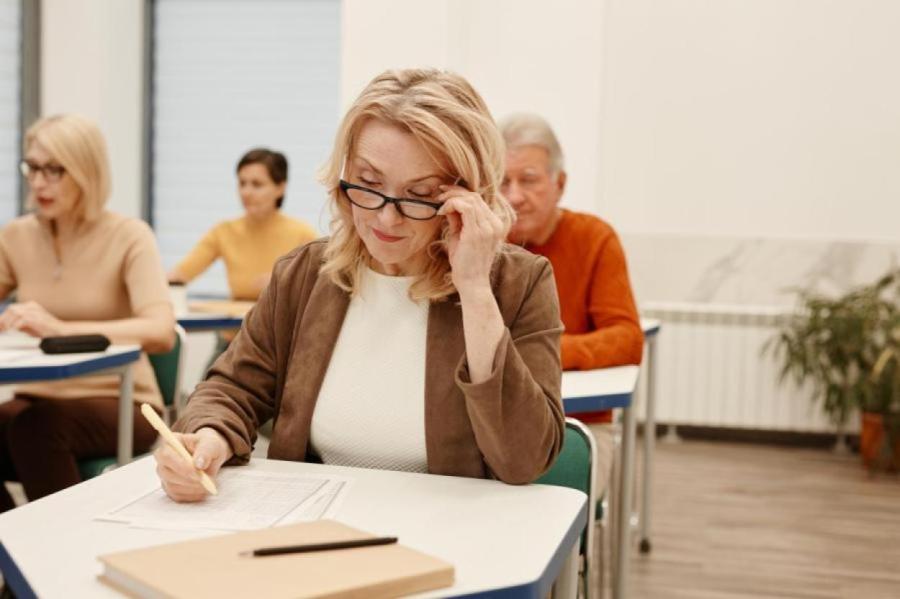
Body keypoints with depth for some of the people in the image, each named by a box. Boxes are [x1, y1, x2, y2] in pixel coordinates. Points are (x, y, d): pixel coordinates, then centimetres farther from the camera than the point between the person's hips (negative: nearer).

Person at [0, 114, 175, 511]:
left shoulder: (128, 236, -8)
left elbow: (161, 333, -24)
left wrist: (61, 329, -35)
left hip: (119, 405, -4)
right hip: (40, 400, 4)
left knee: (35, 424, -33)